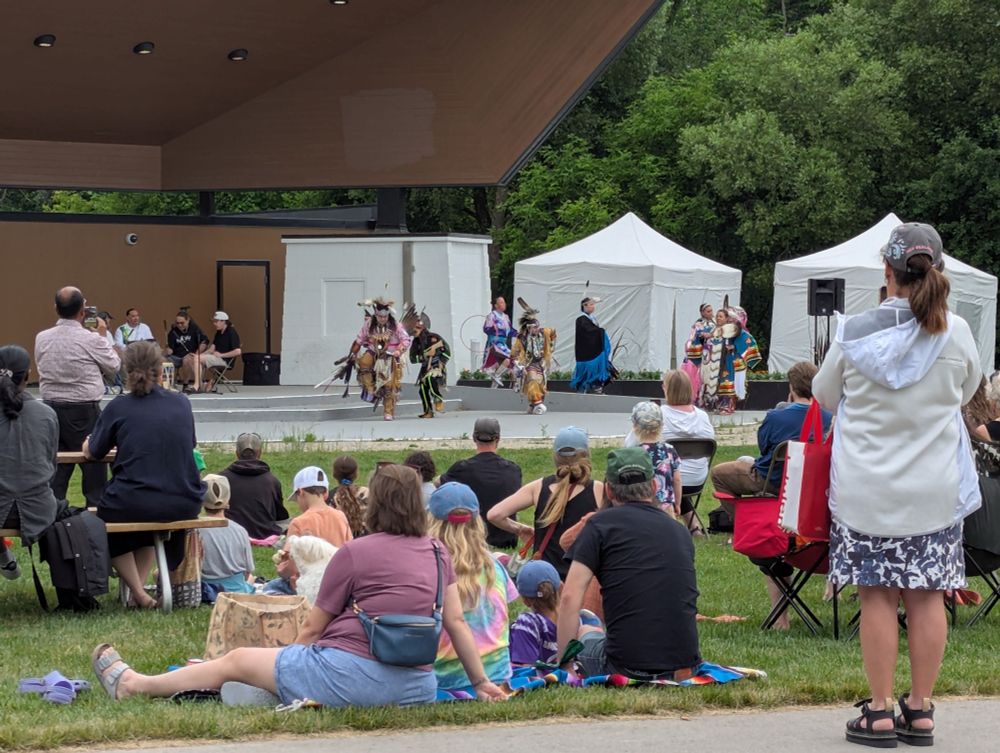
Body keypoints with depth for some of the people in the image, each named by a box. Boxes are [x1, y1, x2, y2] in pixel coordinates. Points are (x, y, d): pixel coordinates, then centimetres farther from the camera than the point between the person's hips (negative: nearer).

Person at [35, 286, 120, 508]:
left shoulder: (42, 338, 0)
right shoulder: (92, 340, -13)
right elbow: (113, 367, 1)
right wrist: (103, 336, 12)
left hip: (51, 408, 5)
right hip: (84, 411, -4)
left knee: (55, 470, 8)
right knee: (94, 468, 4)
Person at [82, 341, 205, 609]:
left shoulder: (119, 407, -4)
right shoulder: (182, 404, 5)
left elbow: (91, 452, 7)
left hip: (133, 504, -4)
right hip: (185, 505, 4)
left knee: (106, 517, 30)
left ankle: (139, 592, 16)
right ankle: (140, 583, 26)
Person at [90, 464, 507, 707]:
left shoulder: (356, 552, -3)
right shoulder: (438, 553, 8)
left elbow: (312, 627, 5)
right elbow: (457, 623, 8)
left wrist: (286, 662, 21)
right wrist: (480, 683, 17)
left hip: (348, 672, -5)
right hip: (415, 687, 5)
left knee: (235, 661, 13)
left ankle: (131, 685, 29)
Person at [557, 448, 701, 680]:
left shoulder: (601, 524, -1)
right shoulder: (680, 531, 13)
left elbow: (570, 598, -8)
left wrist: (565, 665, 1)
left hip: (625, 667, -4)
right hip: (685, 668, 4)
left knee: (584, 633, 28)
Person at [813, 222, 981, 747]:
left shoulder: (855, 332, -8)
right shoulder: (955, 333, -6)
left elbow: (825, 395, 7)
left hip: (865, 488, -1)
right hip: (935, 488, 1)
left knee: (877, 596, 5)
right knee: (927, 597, 8)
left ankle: (880, 714, 8)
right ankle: (921, 712, 14)